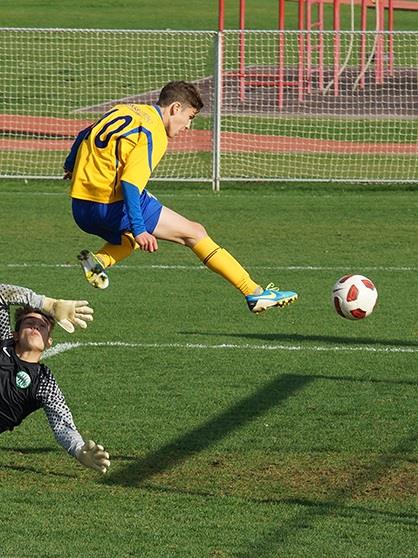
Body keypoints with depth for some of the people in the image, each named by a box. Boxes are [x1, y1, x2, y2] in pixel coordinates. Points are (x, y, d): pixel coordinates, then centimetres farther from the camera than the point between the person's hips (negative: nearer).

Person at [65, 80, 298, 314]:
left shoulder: (124, 111, 13)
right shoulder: (153, 133, -12)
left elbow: (84, 136, 26)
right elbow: (130, 183, -23)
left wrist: (71, 167, 44)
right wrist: (139, 230, -28)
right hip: (114, 205, -8)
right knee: (194, 232, -1)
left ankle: (99, 260, 5)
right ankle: (255, 293, -4)